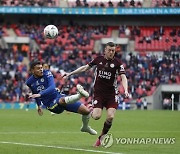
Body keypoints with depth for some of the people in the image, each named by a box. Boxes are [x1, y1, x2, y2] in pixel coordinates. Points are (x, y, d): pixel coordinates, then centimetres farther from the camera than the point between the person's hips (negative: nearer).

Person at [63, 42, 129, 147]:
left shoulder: (117, 62, -4)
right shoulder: (99, 59, 2)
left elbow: (123, 77, -12)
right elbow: (86, 67, 16)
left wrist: (125, 90, -30)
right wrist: (70, 74, 17)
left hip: (111, 93, 0)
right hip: (98, 92, 1)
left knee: (110, 117, -16)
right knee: (96, 116, -17)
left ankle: (102, 137, 7)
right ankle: (90, 111, 21)